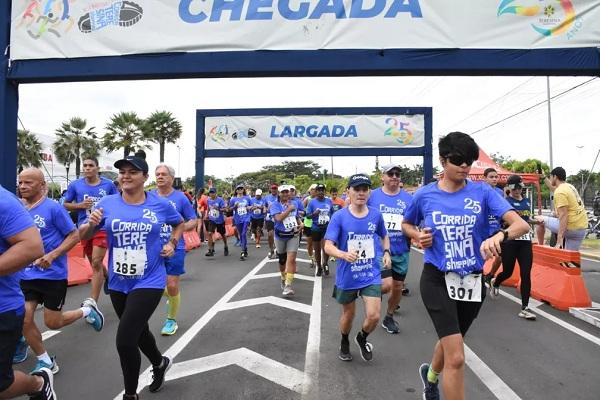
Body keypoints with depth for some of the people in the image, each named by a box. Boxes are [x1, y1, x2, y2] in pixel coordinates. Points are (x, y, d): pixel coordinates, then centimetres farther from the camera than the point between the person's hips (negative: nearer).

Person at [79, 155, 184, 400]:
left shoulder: (160, 205, -7)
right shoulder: (107, 204, -5)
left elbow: (179, 223, 12)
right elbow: (83, 235, 1)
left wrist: (172, 244, -3)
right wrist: (91, 224, -20)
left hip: (149, 282, -4)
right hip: (118, 283, 4)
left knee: (124, 340, -10)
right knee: (138, 330, 23)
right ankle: (160, 363, 52)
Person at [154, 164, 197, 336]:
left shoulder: (181, 197, -5)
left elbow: (193, 221, -1)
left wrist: (182, 227, -20)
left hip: (175, 248, -3)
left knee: (172, 285, -1)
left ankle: (171, 320, 21)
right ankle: (173, 296, 44)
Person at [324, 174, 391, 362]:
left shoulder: (376, 215, -3)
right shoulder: (339, 216, -13)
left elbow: (384, 236, 17)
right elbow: (328, 246, -18)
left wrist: (386, 252, -1)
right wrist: (344, 255, -37)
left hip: (371, 275, 2)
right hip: (347, 276, -1)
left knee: (374, 315, -8)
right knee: (348, 314, 17)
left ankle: (362, 338, 28)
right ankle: (345, 343, 49)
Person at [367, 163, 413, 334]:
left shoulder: (408, 198, 1)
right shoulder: (373, 196, -3)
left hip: (401, 251, 3)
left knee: (398, 287, 12)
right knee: (387, 284, -15)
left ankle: (389, 317, 35)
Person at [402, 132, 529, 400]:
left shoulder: (483, 192, -7)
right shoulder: (425, 195, -6)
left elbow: (521, 224, -16)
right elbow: (406, 224, 11)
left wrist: (500, 235, -38)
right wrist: (418, 236, -10)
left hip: (473, 281, 3)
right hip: (437, 279, -2)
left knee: (449, 342, 25)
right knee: (456, 357, -11)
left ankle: (430, 375, 58)